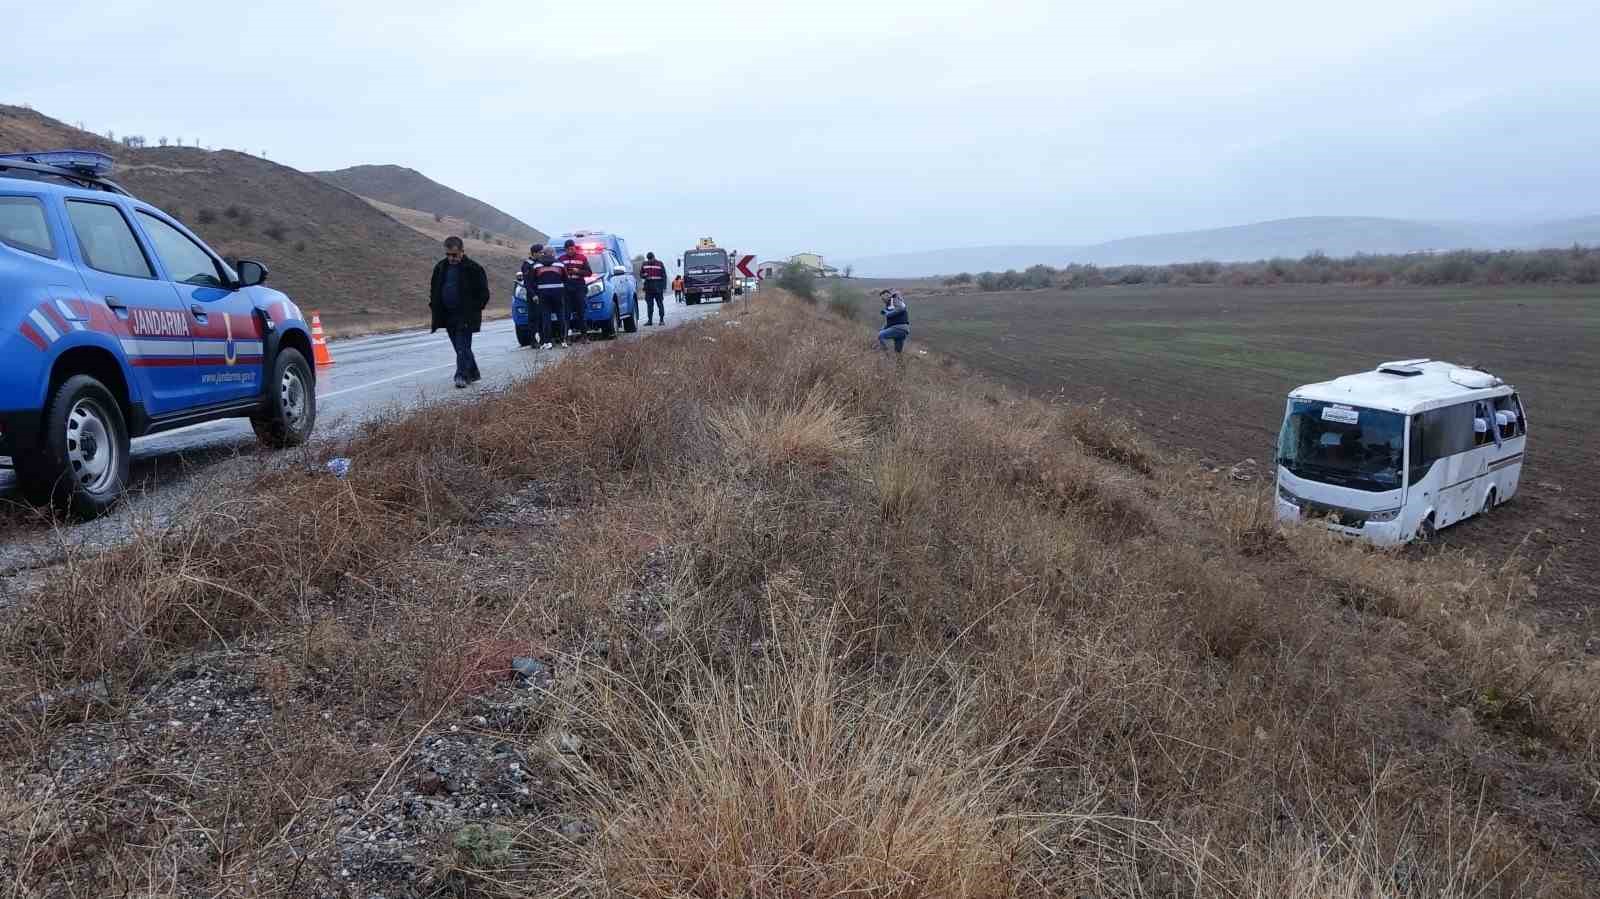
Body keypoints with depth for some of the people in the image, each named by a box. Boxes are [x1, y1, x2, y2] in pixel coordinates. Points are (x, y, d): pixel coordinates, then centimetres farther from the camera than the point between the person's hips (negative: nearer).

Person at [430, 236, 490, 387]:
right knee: (461, 347, 13)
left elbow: (484, 293, -5)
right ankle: (473, 373, 25)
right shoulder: (440, 267, 9)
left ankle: (462, 375, -10)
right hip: (447, 315, 6)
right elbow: (434, 288, 21)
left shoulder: (473, 269, -8)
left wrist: (474, 310, -11)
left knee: (463, 347, -10)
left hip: (465, 317, -6)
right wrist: (433, 305, 8)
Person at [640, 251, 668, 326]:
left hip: (658, 288, -3)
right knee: (649, 304, 4)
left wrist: (664, 287, -4)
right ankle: (650, 320, 8)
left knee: (660, 303, -3)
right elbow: (641, 274, 17)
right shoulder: (644, 264, 11)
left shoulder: (660, 264, 2)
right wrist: (645, 275, -8)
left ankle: (662, 319, 3)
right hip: (648, 288, 3)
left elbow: (664, 276, 2)